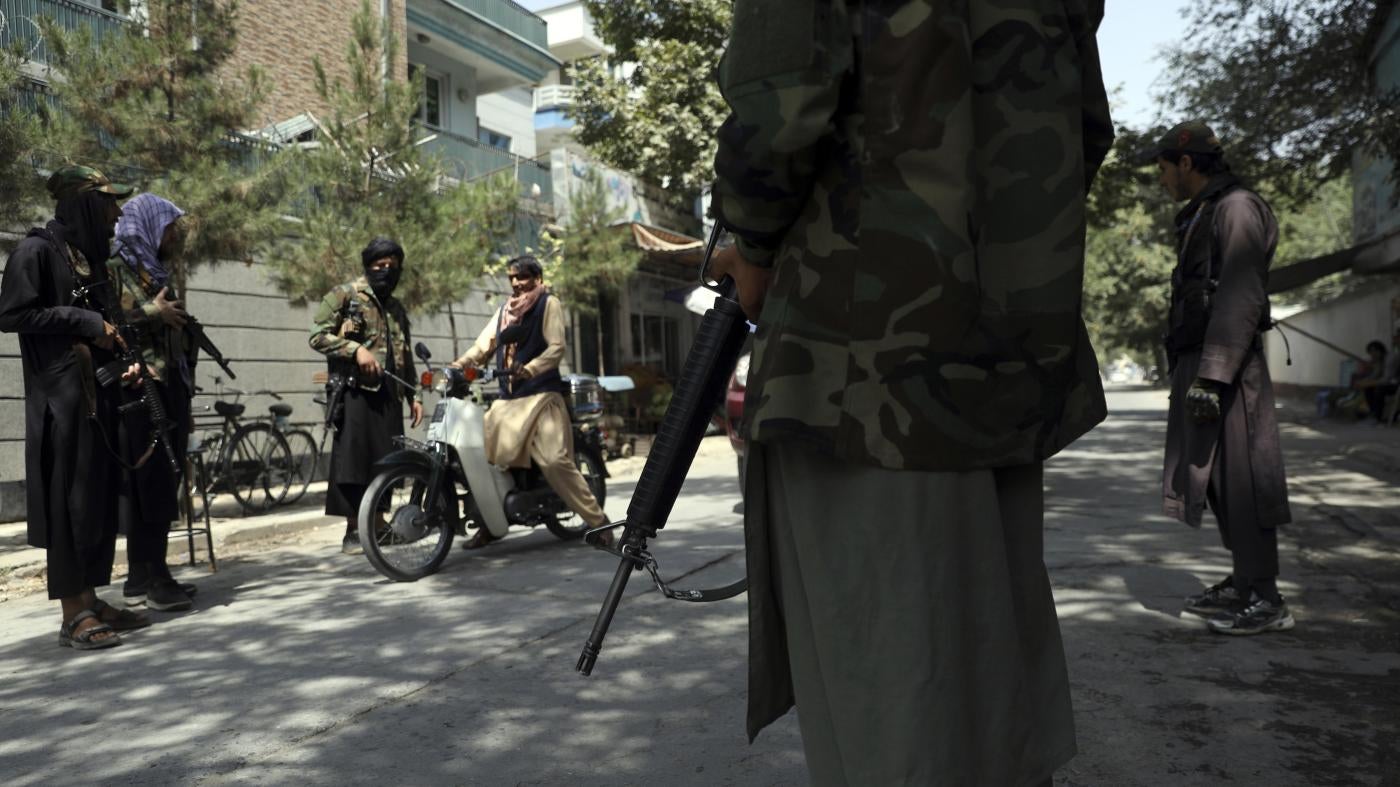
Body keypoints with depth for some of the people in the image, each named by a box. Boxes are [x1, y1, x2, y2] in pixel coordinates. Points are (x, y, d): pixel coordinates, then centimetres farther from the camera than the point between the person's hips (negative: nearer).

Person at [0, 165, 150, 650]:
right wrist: (84, 323, -13)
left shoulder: (92, 255, 16)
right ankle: (73, 614, 1)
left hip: (97, 393, 8)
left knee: (100, 497, 8)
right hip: (61, 395, -8)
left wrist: (122, 361, 8)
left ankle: (91, 601, 15)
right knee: (68, 498, -5)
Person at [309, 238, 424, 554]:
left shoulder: (397, 309, 23)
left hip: (388, 394, 6)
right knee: (353, 459, -8)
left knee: (386, 460, 6)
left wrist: (413, 395, 18)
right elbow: (318, 335, -5)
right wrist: (355, 349, -17)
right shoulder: (345, 295, 2)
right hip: (355, 390, -6)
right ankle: (353, 530, -2)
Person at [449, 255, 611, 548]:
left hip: (541, 395, -7)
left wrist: (528, 370, -28)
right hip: (507, 398, 7)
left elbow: (557, 347, -11)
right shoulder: (504, 311, 20)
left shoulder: (548, 304, 2)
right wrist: (458, 365, -7)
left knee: (555, 461, -18)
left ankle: (598, 521, -9)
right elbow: (484, 346, 12)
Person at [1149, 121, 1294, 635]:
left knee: (1239, 477, -8)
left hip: (1225, 368, -10)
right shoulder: (1201, 218, 21)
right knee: (1215, 478, 11)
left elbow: (1240, 299, -18)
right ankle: (1242, 583, 19)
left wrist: (1211, 376, -24)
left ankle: (1265, 601, -3)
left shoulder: (1237, 208, -8)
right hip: (1199, 364, 10)